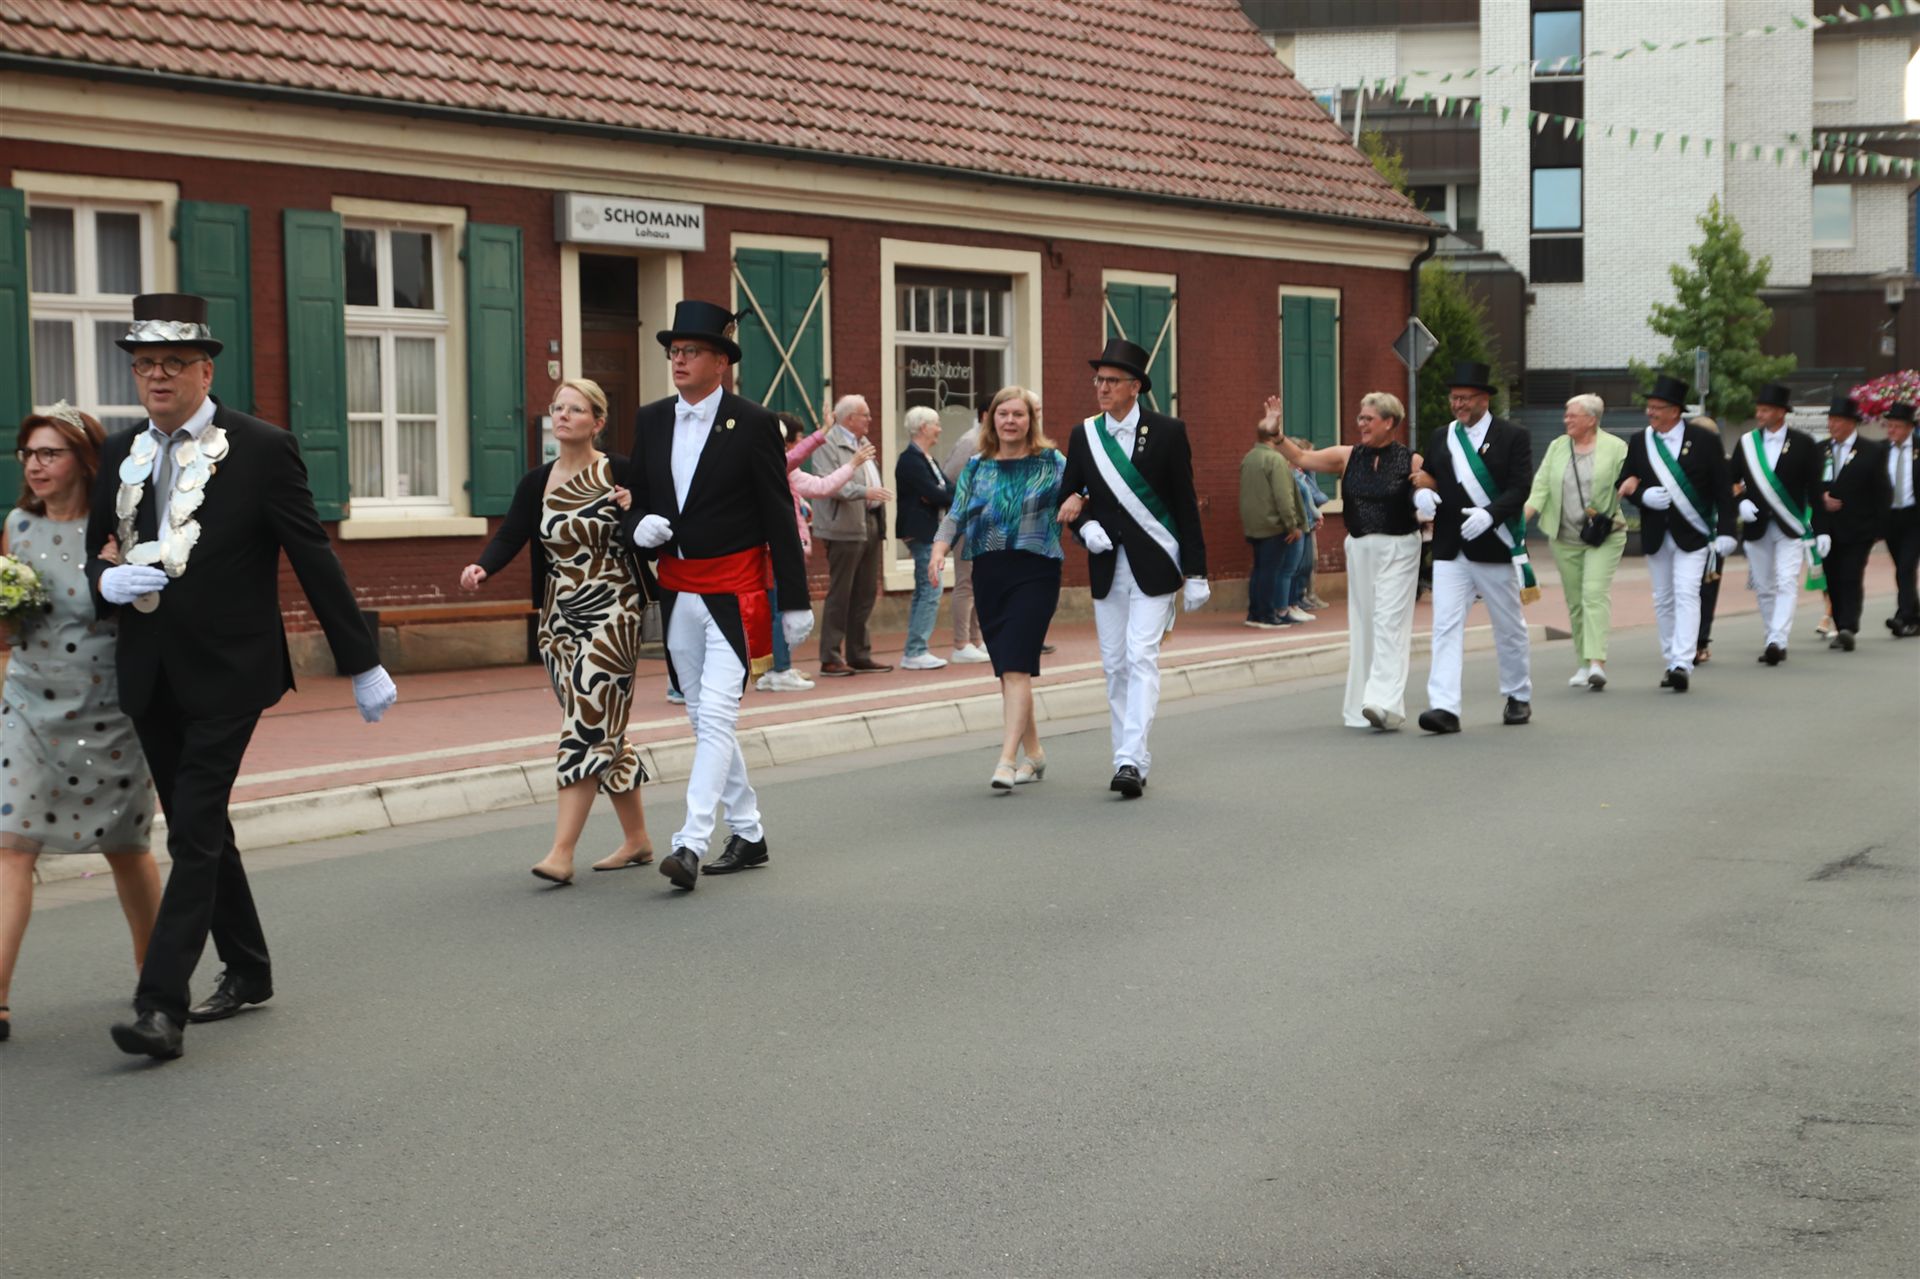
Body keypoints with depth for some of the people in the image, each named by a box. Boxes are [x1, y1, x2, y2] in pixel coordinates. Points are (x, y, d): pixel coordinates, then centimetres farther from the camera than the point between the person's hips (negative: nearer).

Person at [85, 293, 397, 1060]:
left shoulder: (262, 450, -7)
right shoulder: (120, 455, 8)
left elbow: (315, 559, -5)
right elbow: (95, 553, 16)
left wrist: (362, 662, -3)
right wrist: (109, 581, -9)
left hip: (227, 676, -6)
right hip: (151, 677, 6)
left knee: (195, 837, -11)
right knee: (200, 831, 14)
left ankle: (161, 1006, -13)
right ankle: (247, 970, 30)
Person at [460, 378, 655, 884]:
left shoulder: (620, 475, -7)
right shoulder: (536, 483, 5)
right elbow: (510, 535, -5)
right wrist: (482, 567, -24)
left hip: (612, 615, -5)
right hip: (560, 620, 5)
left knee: (587, 727, -11)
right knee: (602, 731, 11)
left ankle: (561, 852, -14)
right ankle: (637, 839, 22)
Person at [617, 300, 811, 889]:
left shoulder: (753, 423, -7)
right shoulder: (651, 420, 8)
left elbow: (779, 515, -6)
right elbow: (633, 497, 16)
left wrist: (795, 600, -6)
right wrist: (638, 526, -9)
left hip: (734, 591, -6)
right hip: (677, 591, 6)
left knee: (716, 716, -14)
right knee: (704, 721, 12)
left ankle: (690, 845, -19)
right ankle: (748, 834, 24)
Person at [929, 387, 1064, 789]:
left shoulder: (1051, 463, 4)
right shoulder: (977, 466, 12)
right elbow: (956, 515, 8)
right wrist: (939, 550, -10)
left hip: (1035, 571, -4)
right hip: (988, 572, 4)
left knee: (1016, 666, -14)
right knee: (1006, 668, 8)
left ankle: (1007, 760, -19)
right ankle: (1033, 753, 22)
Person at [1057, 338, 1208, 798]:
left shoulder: (1167, 432, -3)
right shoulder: (1084, 435, 7)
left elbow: (1185, 505, -2)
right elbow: (1069, 497, 15)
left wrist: (1195, 571, -4)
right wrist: (1085, 526, -7)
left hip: (1153, 567, -4)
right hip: (1107, 567, 4)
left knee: (1142, 658, -13)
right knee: (1115, 665, 7)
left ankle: (1131, 761, -18)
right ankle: (1129, 757, 17)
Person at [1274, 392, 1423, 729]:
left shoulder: (1412, 461, -4)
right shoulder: (1348, 457, 7)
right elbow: (1302, 458, 7)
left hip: (1398, 548, -5)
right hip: (1360, 548, 5)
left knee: (1389, 622, -13)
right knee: (1362, 624, 8)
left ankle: (1386, 704, -19)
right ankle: (1361, 705, 15)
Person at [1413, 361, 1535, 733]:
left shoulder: (1513, 437, -3)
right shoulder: (1439, 438, 11)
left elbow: (1520, 488, -11)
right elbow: (1426, 478, 15)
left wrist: (1489, 514, -27)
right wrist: (1420, 493, -9)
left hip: (1495, 550, -3)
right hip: (1450, 551, 3)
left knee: (1510, 628, 12)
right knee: (1446, 627, -10)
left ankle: (1518, 697, 30)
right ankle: (1444, 707, -16)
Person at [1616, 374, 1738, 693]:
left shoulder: (1704, 440, -5)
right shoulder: (1639, 442, 5)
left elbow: (1722, 488, -4)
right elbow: (1624, 483, 9)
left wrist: (1725, 530, -9)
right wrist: (1644, 496, -13)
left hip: (1691, 534, -4)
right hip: (1655, 534, 4)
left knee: (1686, 595, -14)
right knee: (1663, 599, 9)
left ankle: (1683, 663, -19)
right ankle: (1670, 663, 18)